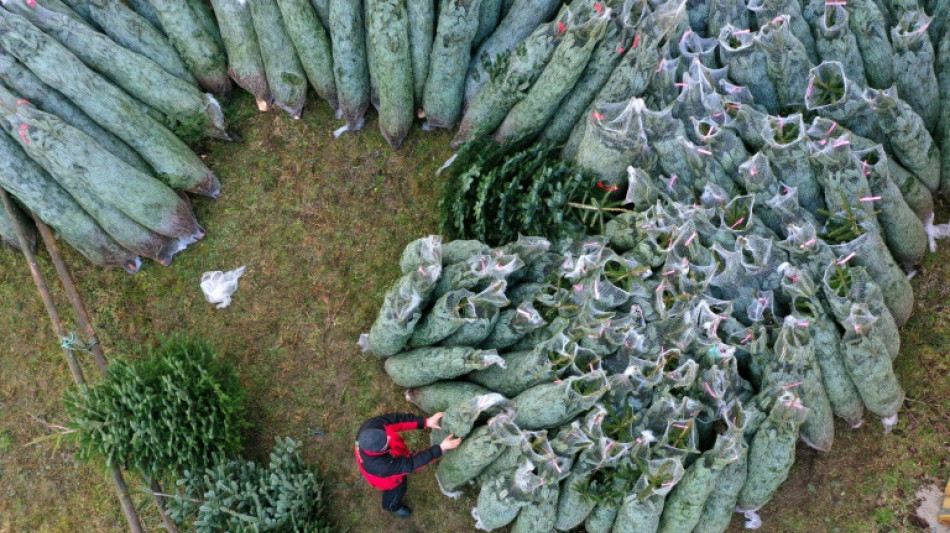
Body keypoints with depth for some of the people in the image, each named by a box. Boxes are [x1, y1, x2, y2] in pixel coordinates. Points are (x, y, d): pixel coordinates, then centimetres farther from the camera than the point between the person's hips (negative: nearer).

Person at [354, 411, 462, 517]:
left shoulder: (371, 425, -41)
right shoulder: (381, 465, -49)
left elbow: (396, 419, -31)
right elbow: (410, 463, -38)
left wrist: (426, 422, -40)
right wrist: (441, 448, -41)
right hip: (386, 477, -4)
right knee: (397, 490, 29)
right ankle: (392, 506, 63)